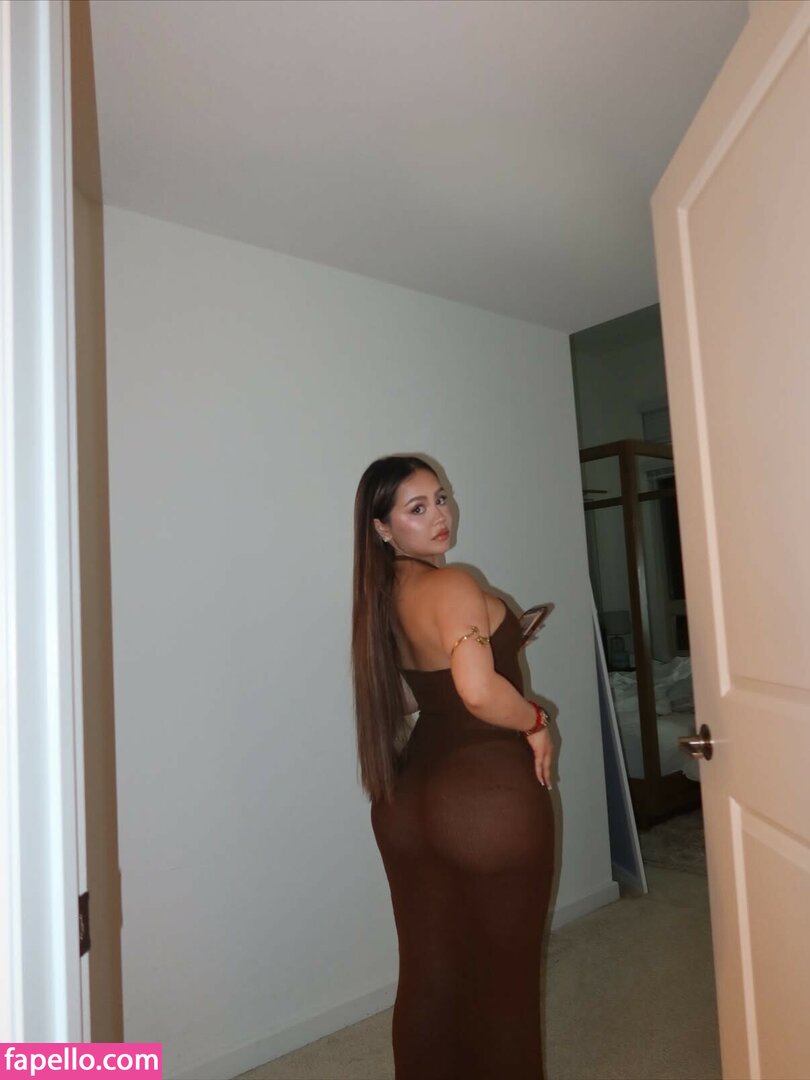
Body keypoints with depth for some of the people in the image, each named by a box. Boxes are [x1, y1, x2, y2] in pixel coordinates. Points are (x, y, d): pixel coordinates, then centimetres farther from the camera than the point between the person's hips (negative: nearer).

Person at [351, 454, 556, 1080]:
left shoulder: (381, 598, 5)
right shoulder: (452, 584, -19)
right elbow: (479, 692, -33)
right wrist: (536, 722, -14)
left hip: (409, 800, 7)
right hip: (490, 799, -7)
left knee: (428, 975, 20)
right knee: (504, 980, 15)